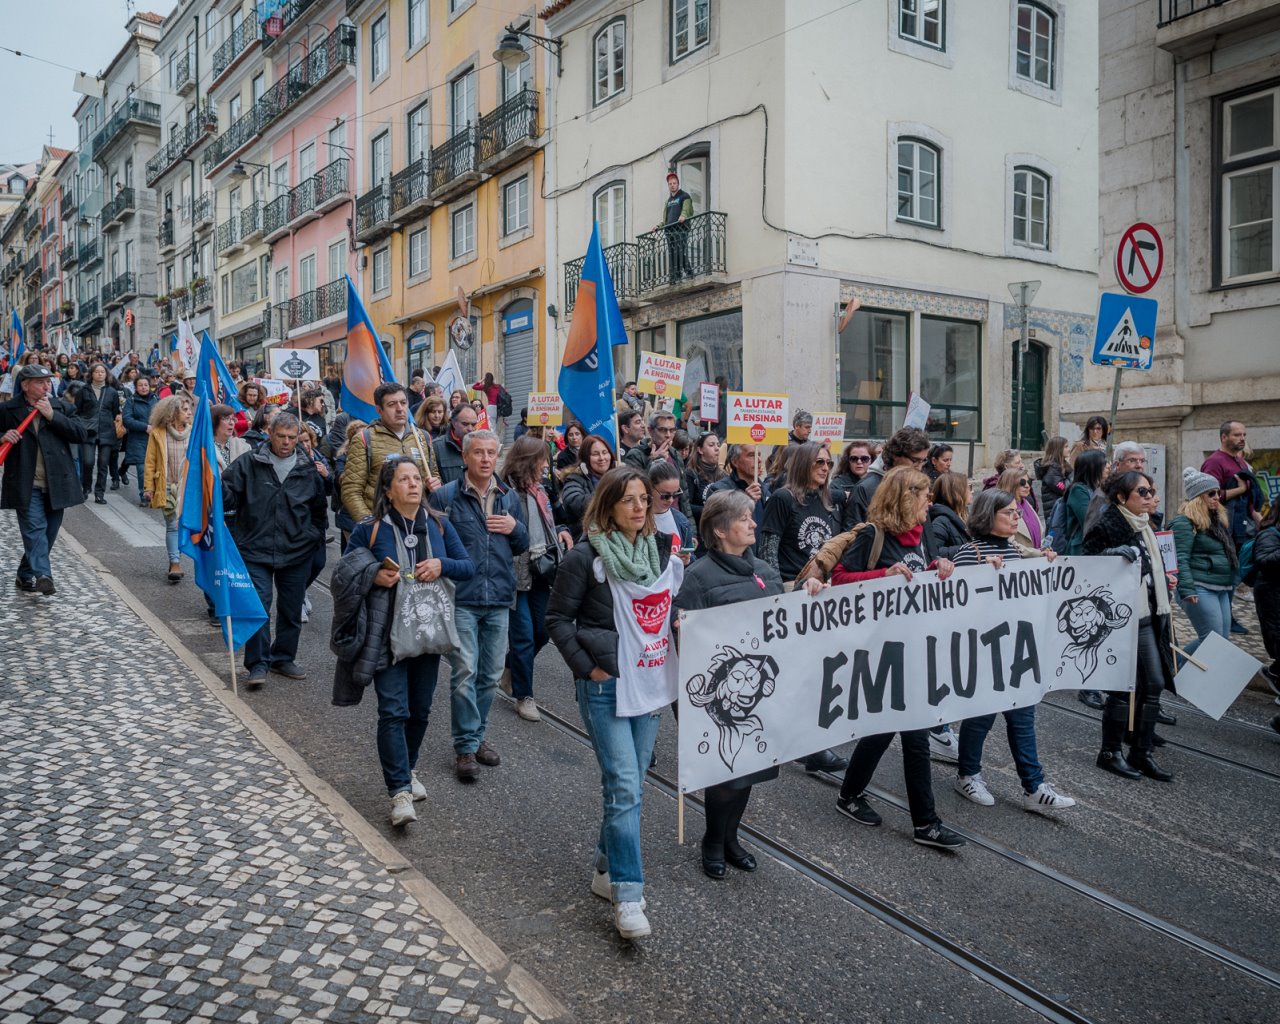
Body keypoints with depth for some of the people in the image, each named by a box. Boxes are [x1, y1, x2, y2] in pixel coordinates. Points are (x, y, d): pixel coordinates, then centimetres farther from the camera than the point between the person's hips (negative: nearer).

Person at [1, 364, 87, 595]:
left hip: (55, 484, 3)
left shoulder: (59, 408, 9)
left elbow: (82, 434, -2)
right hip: (26, 485, -3)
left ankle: (25, 576, 24)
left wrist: (52, 416, -10)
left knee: (49, 532, 9)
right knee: (35, 528, -15)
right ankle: (42, 575, -23)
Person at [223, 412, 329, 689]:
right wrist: (217, 483, -23)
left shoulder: (307, 471, 6)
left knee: (291, 609, 12)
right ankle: (258, 664, 2)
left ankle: (283, 658, 28)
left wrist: (314, 536, 15)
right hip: (256, 549, -3)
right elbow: (227, 497, -4)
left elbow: (319, 509, 20)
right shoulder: (248, 464, -1)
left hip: (297, 552, 3)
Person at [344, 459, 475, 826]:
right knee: (393, 710, -9)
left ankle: (406, 769, 35)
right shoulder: (370, 529, -6)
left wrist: (441, 565, -14)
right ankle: (399, 790, -5)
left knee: (420, 709, 14)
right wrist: (373, 577, -19)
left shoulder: (438, 525, 4)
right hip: (388, 634, -4)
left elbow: (469, 567, 5)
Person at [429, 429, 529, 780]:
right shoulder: (445, 496, -4)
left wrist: (516, 528, -4)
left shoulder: (509, 497, 10)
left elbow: (523, 546, 15)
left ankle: (477, 735, 28)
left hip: (499, 599, 5)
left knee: (490, 674, 12)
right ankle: (465, 746, 5)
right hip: (461, 599, -4)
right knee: (464, 673, -6)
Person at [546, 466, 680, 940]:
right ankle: (627, 894, 0)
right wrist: (587, 667, -10)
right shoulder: (586, 557, -10)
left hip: (651, 682, 6)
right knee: (624, 787, -8)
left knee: (630, 782, 14)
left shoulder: (662, 552, 6)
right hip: (606, 686, -6)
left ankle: (608, 869, 31)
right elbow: (557, 618, -6)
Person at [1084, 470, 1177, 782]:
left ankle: (1141, 753, 20)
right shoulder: (1105, 527, -13)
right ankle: (1110, 753, 15)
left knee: (1155, 683, 8)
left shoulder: (1143, 527, 14)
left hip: (1146, 617, 9)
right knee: (1124, 687, -1)